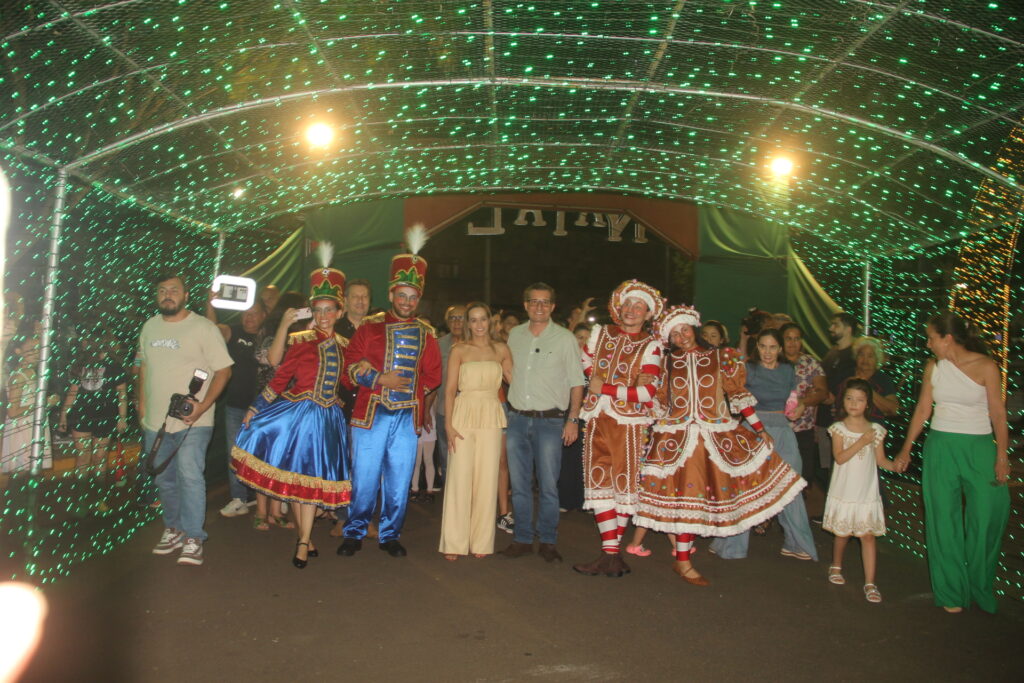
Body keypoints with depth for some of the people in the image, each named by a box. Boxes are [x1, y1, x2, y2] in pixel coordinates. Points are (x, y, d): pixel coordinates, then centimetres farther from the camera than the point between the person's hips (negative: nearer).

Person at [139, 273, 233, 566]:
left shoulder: (203, 327, -9)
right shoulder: (150, 327, 10)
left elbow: (223, 370, -11)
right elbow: (144, 366, 22)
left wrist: (203, 406, -19)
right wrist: (142, 402, 13)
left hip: (192, 421, -6)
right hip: (155, 421, 6)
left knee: (190, 476, -13)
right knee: (165, 479, 16)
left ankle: (193, 538, -3)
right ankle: (173, 528, 32)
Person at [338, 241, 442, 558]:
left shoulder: (426, 334, 10)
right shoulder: (370, 327, 4)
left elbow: (432, 376, 8)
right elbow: (351, 368, 0)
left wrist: (409, 386, -6)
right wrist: (381, 380, -12)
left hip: (407, 416, 2)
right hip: (371, 413, -2)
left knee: (399, 480, 7)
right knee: (365, 477, 3)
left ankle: (390, 535, 22)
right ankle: (354, 534, 20)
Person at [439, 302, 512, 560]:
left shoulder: (501, 350, 10)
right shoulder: (459, 350, 4)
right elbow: (450, 389, 0)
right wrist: (448, 425, -7)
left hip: (491, 417, 2)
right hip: (464, 414, -2)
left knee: (487, 479, 3)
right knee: (459, 477, -3)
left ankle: (481, 541, 15)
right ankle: (454, 543, 8)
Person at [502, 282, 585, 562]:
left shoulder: (564, 338, -1)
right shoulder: (515, 335, 9)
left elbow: (576, 382, 0)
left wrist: (573, 419, -6)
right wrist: (507, 408, 9)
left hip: (549, 420, -3)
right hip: (517, 418, 3)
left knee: (548, 485, -1)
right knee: (519, 484, 8)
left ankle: (548, 541, 14)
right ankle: (522, 539, 20)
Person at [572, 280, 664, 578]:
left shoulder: (651, 346, 0)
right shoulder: (600, 333, 10)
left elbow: (648, 392, -9)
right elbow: (586, 365, 23)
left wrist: (606, 388, -9)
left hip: (629, 422, -3)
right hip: (597, 419, 3)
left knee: (624, 484, 2)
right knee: (600, 483, 1)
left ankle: (612, 548, 16)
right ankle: (611, 553, 7)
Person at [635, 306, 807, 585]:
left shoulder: (719, 359, 7)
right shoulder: (667, 363, 9)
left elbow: (737, 393, 7)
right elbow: (658, 403, 12)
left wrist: (759, 429, 4)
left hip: (716, 436, 1)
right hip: (677, 437, -1)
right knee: (686, 494, -4)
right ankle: (683, 561, 4)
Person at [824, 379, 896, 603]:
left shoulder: (876, 430, 2)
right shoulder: (839, 429, -5)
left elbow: (880, 460, 4)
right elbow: (840, 458, -14)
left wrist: (896, 465, -15)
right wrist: (861, 442, -22)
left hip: (867, 493, 1)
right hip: (844, 491, -1)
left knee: (867, 535, -1)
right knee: (842, 533, 11)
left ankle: (870, 583, 4)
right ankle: (836, 567, 36)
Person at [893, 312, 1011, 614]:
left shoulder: (986, 366, -6)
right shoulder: (933, 367, 4)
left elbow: (998, 413, -5)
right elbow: (922, 410, 9)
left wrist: (1002, 456, -8)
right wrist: (906, 449, 10)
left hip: (978, 446, -3)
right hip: (940, 446, 3)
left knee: (989, 514, -4)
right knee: (943, 519, 4)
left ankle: (980, 589, 19)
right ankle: (951, 593, 18)